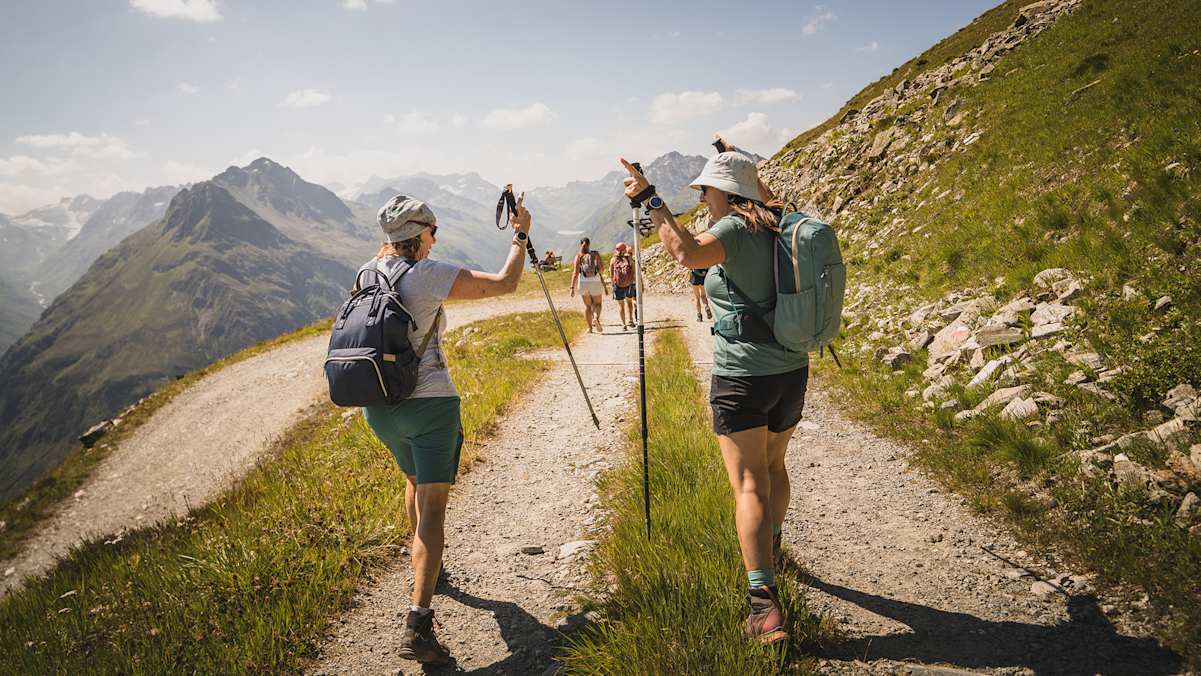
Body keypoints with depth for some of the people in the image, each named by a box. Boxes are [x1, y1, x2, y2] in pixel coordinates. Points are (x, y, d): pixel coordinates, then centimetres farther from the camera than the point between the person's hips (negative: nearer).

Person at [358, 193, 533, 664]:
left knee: (415, 480, 31)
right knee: (432, 506, -6)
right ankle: (417, 624, -16)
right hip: (429, 404, -7)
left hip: (377, 407, 7)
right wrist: (520, 236, 4)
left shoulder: (367, 274, 6)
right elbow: (504, 283, -10)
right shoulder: (428, 275, -12)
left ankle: (426, 566, 51)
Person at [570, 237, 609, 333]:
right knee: (597, 303, 14)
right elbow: (601, 268, -9)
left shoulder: (578, 256, -2)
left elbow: (575, 272, -9)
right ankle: (596, 318, -15)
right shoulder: (595, 254, -1)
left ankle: (589, 328, 15)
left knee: (587, 306, 16)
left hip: (583, 283, 1)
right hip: (596, 282, -1)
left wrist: (572, 287, -10)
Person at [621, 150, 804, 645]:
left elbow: (687, 253, -34)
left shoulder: (735, 228, -16)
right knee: (773, 465, 26)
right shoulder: (780, 227, 8)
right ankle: (769, 551, 47)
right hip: (791, 370, 8)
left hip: (741, 377, -8)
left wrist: (650, 199, -26)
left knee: (750, 486, -6)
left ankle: (765, 602, -12)